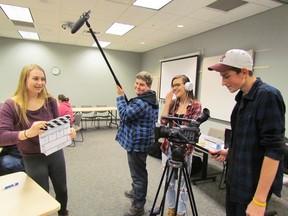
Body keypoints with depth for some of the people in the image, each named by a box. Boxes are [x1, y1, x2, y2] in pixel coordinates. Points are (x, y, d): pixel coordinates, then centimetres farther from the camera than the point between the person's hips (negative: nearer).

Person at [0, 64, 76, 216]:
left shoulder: (50, 101, -10)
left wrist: (68, 130, -26)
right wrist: (28, 133, -43)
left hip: (55, 153, 3)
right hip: (32, 159, -3)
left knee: (62, 190, 20)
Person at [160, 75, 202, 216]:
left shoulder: (195, 105, -9)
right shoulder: (172, 103, 4)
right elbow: (163, 122, -7)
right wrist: (167, 102, -8)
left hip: (184, 149, -4)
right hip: (168, 147, 5)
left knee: (181, 183, 10)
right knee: (169, 181, 18)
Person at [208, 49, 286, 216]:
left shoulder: (268, 96, -19)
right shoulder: (243, 97, 6)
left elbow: (273, 151, -23)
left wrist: (259, 200, -22)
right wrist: (230, 152, 6)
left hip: (254, 185, -7)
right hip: (236, 179, 8)